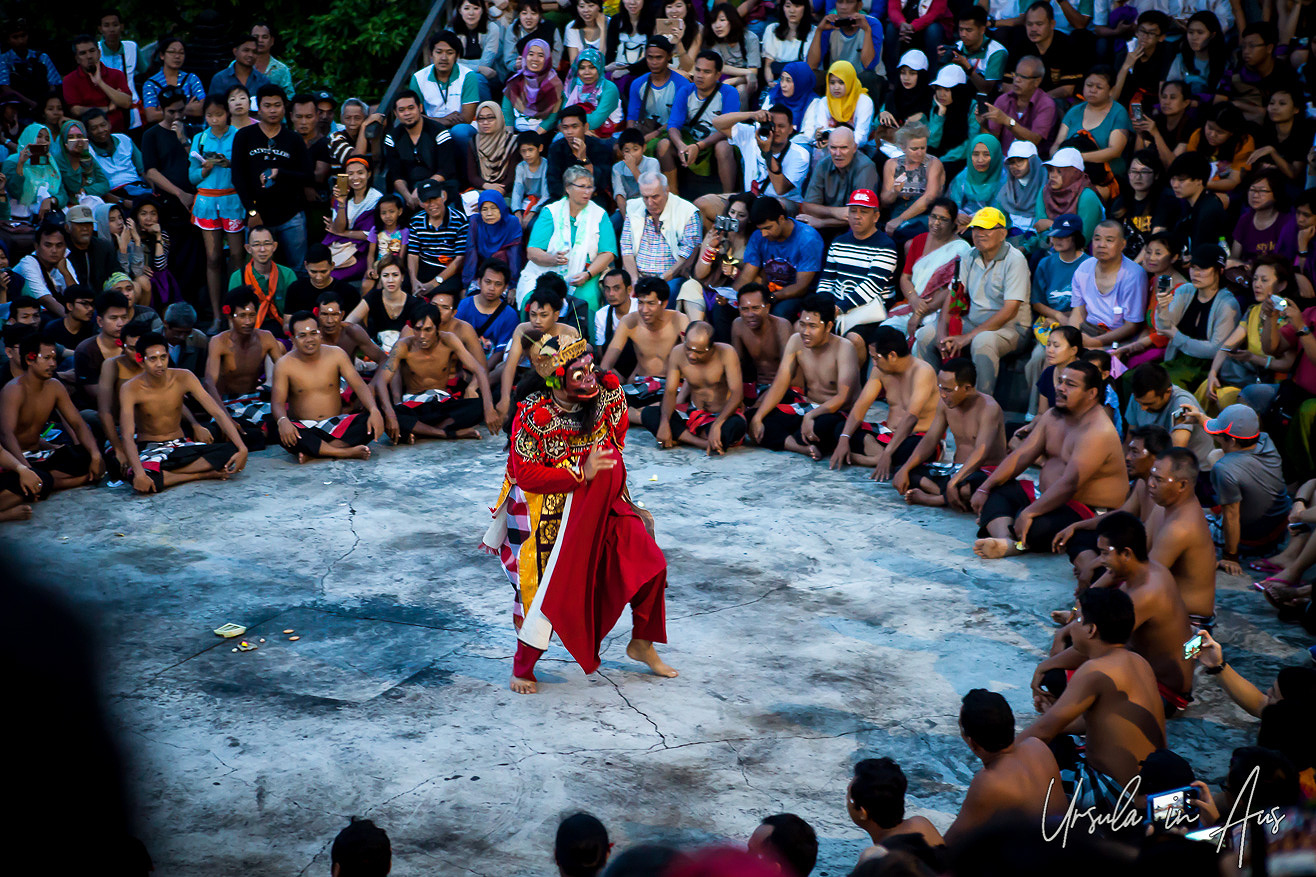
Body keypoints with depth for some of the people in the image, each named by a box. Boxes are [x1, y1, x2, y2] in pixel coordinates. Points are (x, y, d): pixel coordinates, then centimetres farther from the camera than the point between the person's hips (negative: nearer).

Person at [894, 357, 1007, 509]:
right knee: (900, 475, -6)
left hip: (985, 472, -8)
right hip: (957, 468, 8)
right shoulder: (945, 403, 4)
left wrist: (953, 483, -42)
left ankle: (930, 499, -24)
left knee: (977, 483, -44)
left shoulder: (988, 408, -19)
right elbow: (930, 440, 7)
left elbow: (981, 452, -31)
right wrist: (905, 469, -8)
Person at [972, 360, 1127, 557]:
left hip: (1087, 511, -10)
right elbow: (1021, 455, 8)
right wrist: (985, 488, -1)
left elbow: (1069, 483, -31)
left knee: (1032, 528, -38)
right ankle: (1007, 541, -26)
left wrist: (1030, 513, -34)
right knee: (995, 492, 0)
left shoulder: (1098, 432, -23)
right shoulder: (1052, 417, 8)